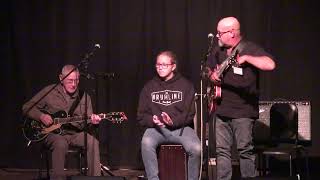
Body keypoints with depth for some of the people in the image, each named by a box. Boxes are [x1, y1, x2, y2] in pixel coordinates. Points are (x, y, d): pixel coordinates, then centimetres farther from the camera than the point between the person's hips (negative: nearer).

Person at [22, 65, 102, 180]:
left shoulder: (84, 97, 5)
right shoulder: (49, 92, -1)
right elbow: (27, 107, 4)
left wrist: (93, 121, -19)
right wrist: (41, 116, -14)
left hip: (75, 134, 3)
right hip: (53, 133, -2)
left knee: (93, 141, -26)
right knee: (61, 144, -36)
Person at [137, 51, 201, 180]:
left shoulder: (185, 85, 8)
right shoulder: (149, 87, 13)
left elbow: (189, 113, 1)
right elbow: (141, 115, 11)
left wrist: (173, 122, -17)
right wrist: (152, 120, -12)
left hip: (181, 127, -1)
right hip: (156, 128, 1)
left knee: (196, 149, -30)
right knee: (146, 143, -33)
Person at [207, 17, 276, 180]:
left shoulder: (250, 49, -9)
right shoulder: (218, 51, 11)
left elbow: (270, 65, -25)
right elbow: (209, 70, 26)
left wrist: (246, 58, -26)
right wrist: (212, 76, 4)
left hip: (243, 111, -6)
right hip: (221, 109, 6)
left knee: (245, 149, -3)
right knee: (222, 149, 7)